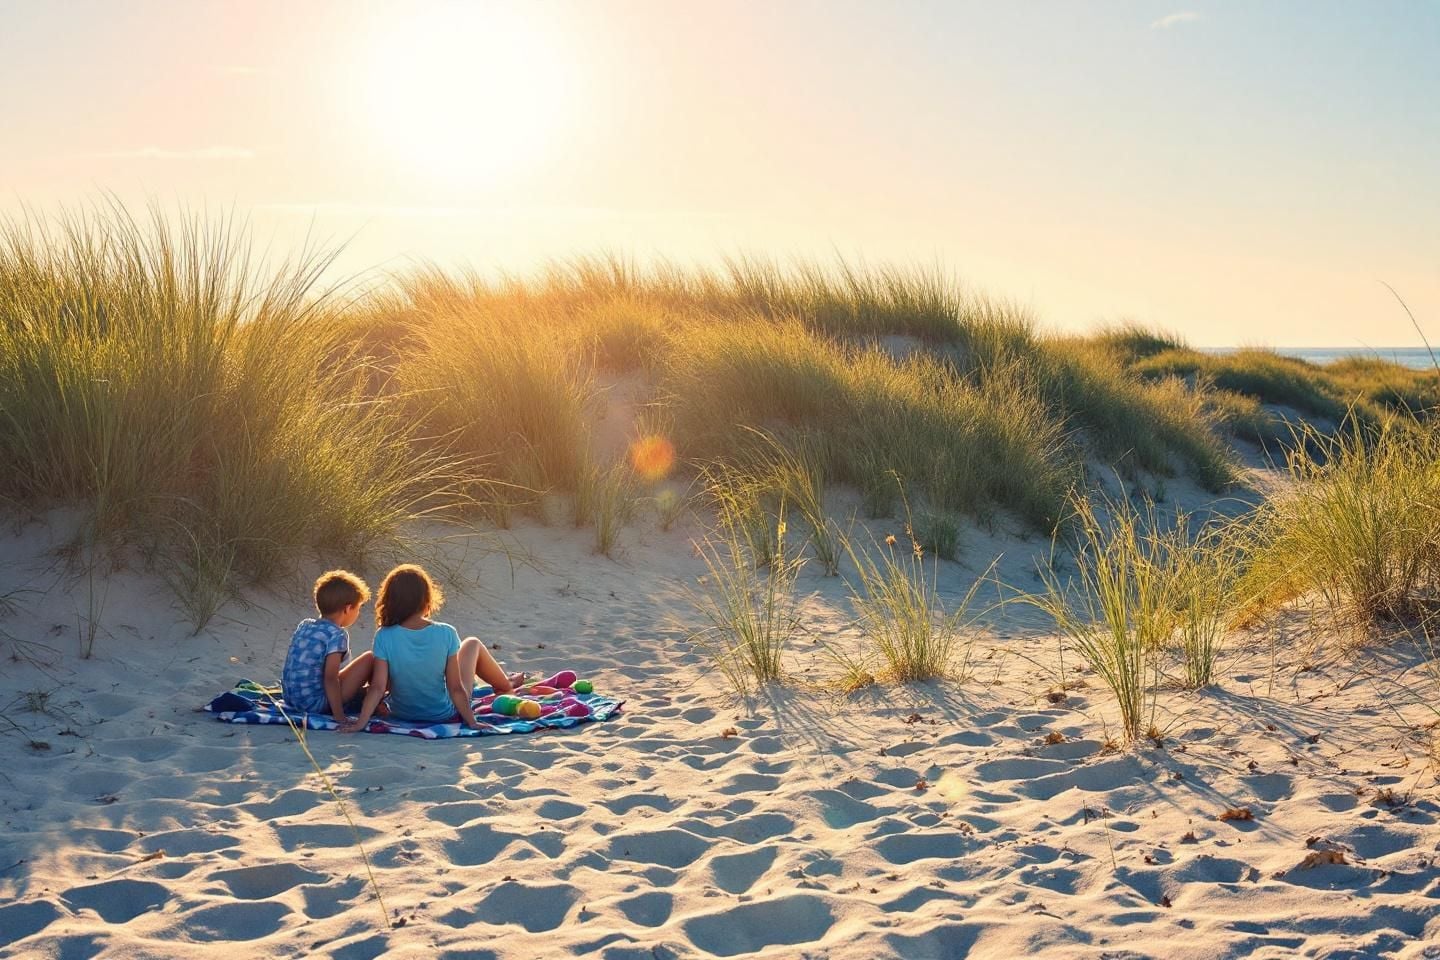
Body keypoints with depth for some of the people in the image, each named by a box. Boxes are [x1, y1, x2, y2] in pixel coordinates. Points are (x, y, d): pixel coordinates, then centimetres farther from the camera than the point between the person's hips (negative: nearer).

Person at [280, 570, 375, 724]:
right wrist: (339, 716, -20)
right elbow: (330, 678, -21)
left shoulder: (304, 625, 8)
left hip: (290, 699, 8)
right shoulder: (337, 635, -15)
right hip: (316, 705, -8)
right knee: (369, 659, -2)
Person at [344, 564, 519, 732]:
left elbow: (378, 688, -21)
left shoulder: (384, 637, -21)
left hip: (402, 714, 1)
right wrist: (472, 722, -10)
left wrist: (360, 722, -14)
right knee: (472, 644, 22)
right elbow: (456, 688, -19)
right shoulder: (446, 634, -23)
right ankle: (507, 686, 48)